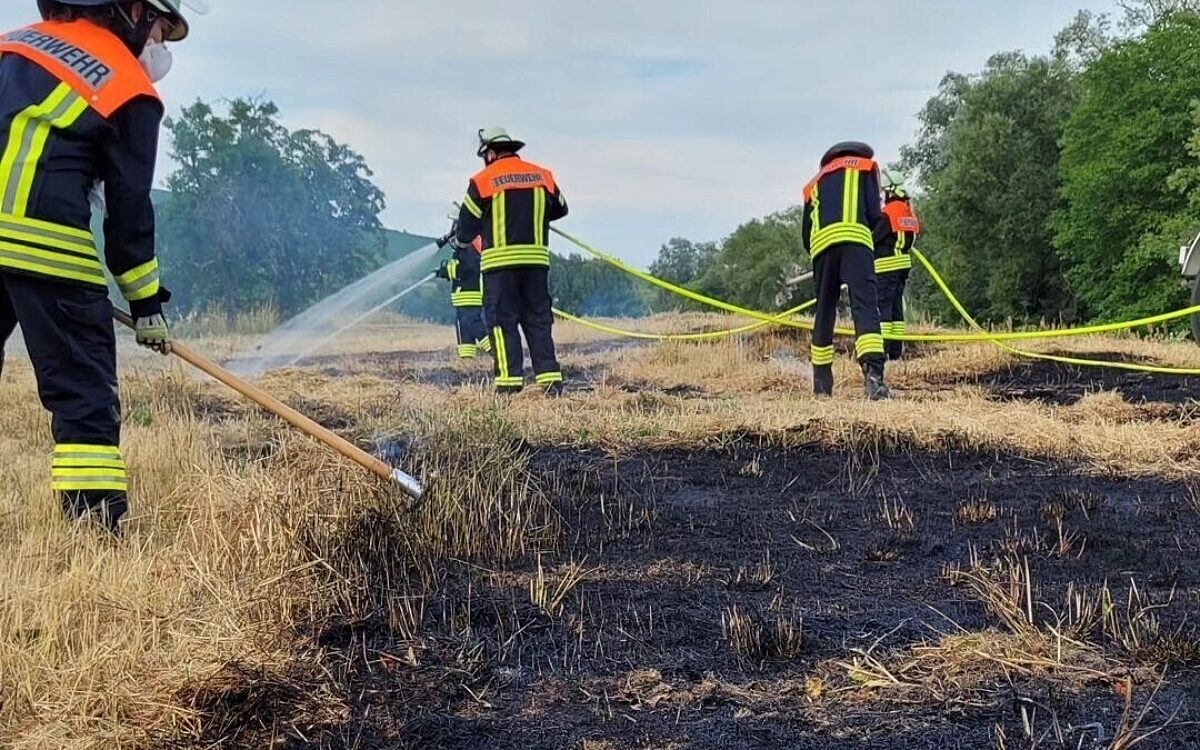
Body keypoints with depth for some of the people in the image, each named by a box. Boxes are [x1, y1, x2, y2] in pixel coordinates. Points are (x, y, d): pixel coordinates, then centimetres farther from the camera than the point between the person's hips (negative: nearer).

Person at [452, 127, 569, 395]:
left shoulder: (482, 181, -1)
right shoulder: (543, 176, 9)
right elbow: (560, 209, 23)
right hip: (536, 259, 3)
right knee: (539, 320, 8)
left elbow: (468, 225, 6)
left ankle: (510, 381, -6)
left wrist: (459, 242, 27)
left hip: (499, 262, -3)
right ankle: (551, 379, 1)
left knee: (503, 321, 1)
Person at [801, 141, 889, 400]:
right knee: (865, 305, -15)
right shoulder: (865, 165, 23)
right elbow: (874, 214, 7)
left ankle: (822, 382, 16)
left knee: (824, 312, 13)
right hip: (855, 239, -4)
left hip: (820, 243, 4)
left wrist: (821, 260, 31)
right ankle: (873, 374, -33)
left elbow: (806, 234, 25)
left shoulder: (816, 181, 34)